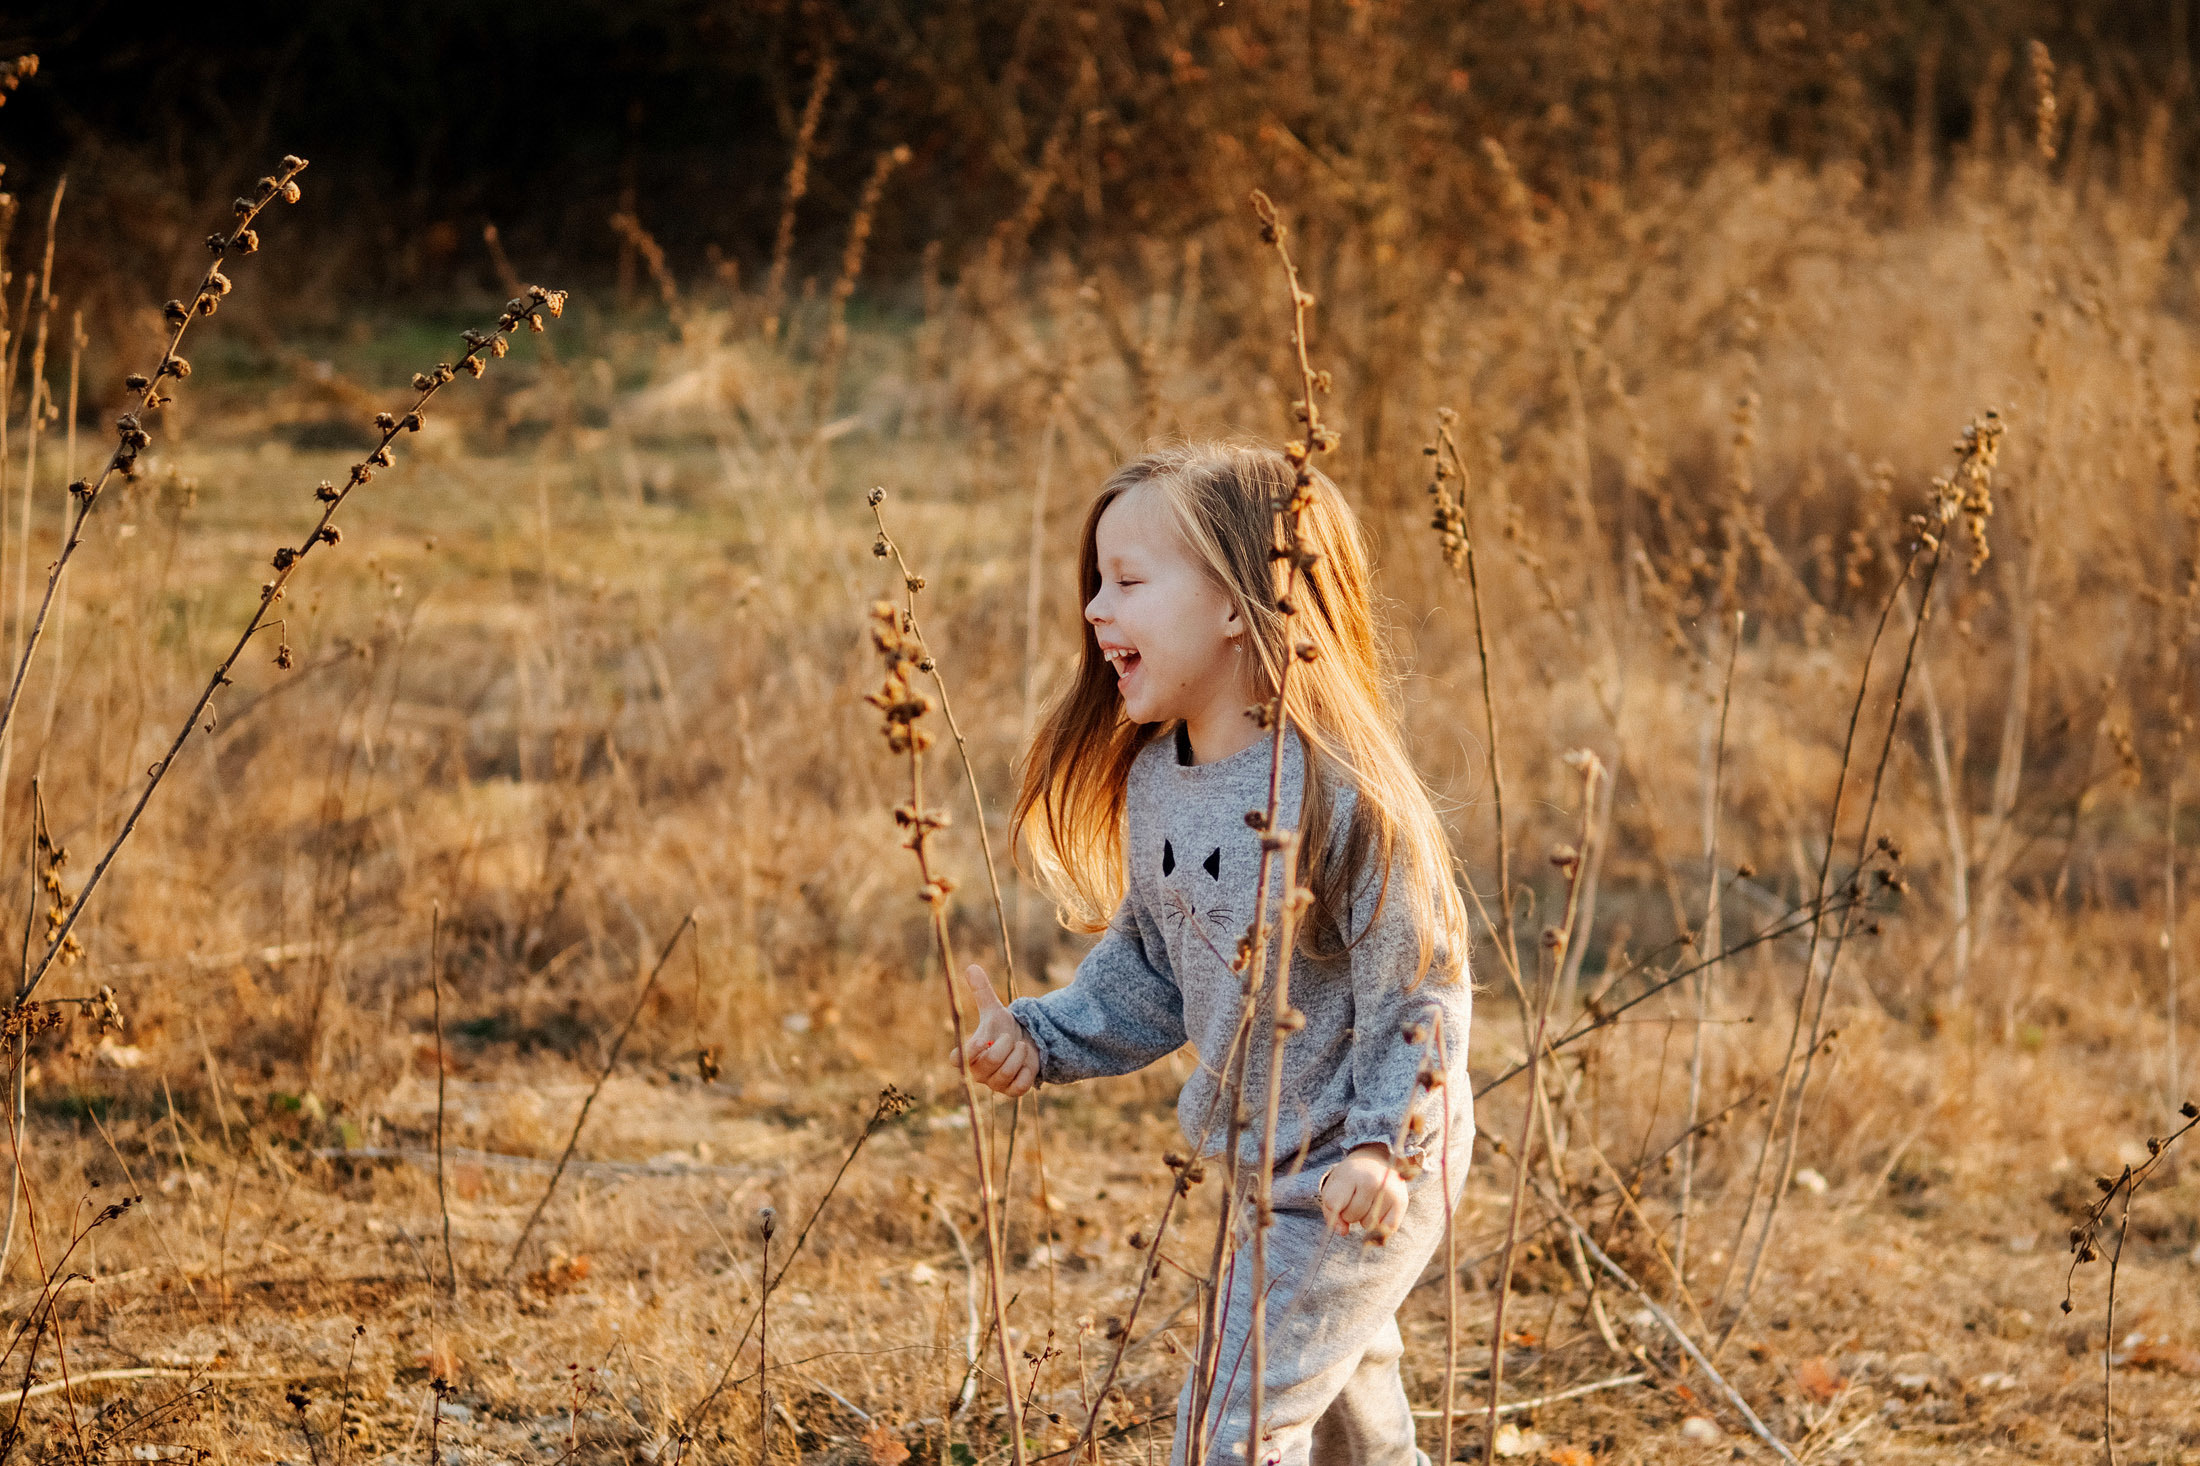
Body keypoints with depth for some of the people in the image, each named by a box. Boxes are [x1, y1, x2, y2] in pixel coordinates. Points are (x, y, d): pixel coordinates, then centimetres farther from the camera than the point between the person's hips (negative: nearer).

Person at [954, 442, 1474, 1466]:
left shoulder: (1339, 792, -25)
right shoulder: (1153, 781, 0)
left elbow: (1422, 975, -20)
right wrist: (1043, 1038, -2)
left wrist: (1383, 1144, -24)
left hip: (1358, 1185, -8)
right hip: (1258, 1173, 8)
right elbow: (1149, 970, 11)